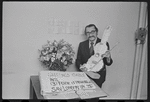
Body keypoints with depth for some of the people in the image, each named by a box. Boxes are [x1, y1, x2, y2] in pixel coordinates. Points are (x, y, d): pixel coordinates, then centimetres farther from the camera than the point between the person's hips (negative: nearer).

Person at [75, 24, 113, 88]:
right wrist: (80, 66, -15)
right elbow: (78, 61, 7)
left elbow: (107, 63, -4)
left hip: (98, 77, -1)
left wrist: (108, 58, -26)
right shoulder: (82, 44, 6)